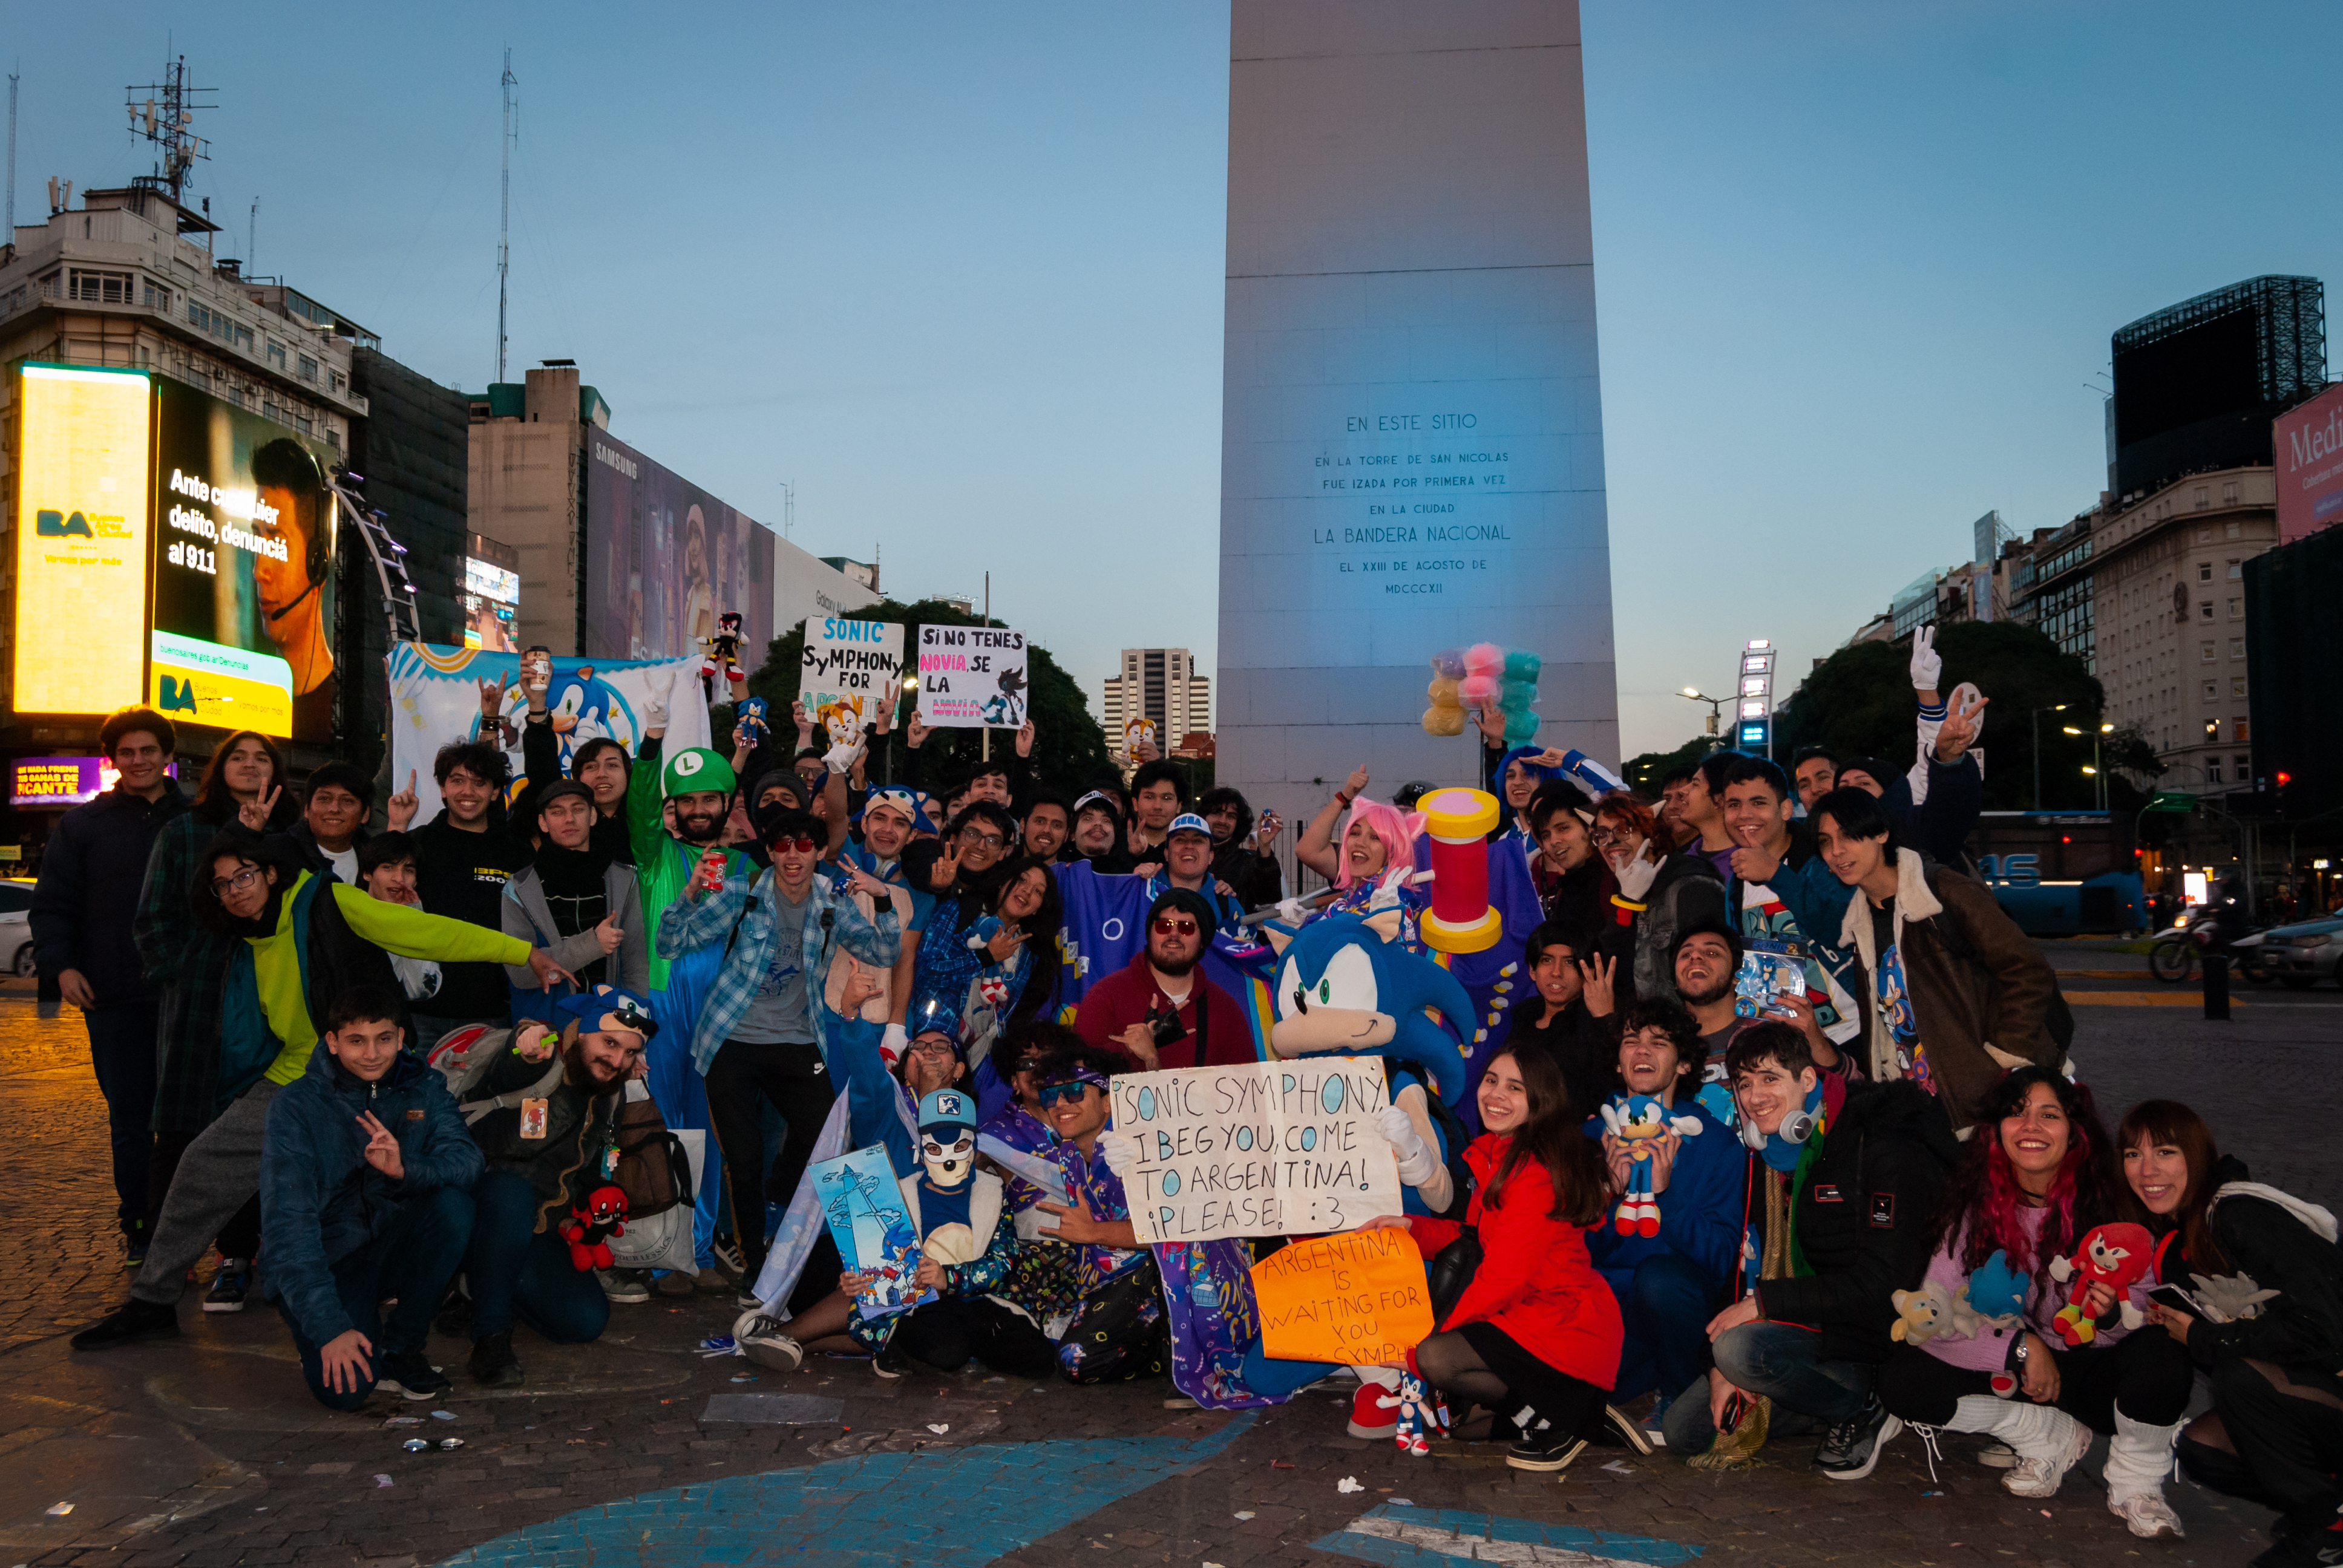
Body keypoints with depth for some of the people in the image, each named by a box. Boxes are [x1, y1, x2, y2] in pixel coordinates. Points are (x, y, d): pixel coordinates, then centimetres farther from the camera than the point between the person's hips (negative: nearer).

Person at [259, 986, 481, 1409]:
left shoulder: (423, 1088, -1)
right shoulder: (296, 1108, -13)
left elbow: (467, 1160, -17)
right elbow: (288, 1227, -20)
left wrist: (404, 1168, -39)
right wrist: (330, 1326, -30)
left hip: (394, 1247, 4)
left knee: (453, 1203, -27)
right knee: (345, 1389, -27)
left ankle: (401, 1347, -8)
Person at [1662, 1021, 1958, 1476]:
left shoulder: (1882, 1148, -17)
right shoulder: (1766, 1157, 7)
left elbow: (1881, 1283, -21)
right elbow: (1752, 1264, 8)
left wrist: (1762, 1303, -21)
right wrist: (1722, 1367, -6)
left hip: (1872, 1335, -8)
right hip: (1804, 1327, 8)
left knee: (1741, 1348, -33)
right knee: (1684, 1429, -1)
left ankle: (1860, 1412, -6)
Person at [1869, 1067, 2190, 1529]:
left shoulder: (2110, 1205, -13)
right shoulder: (1974, 1209, -9)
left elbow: (2145, 1311, -15)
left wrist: (2111, 1313, -38)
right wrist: (2021, 1347, -23)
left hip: (2093, 1371, -2)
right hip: (2009, 1369, 2)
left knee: (2158, 1352, -35)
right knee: (1902, 1381, -21)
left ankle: (2135, 1486, -5)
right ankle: (2052, 1437, 2)